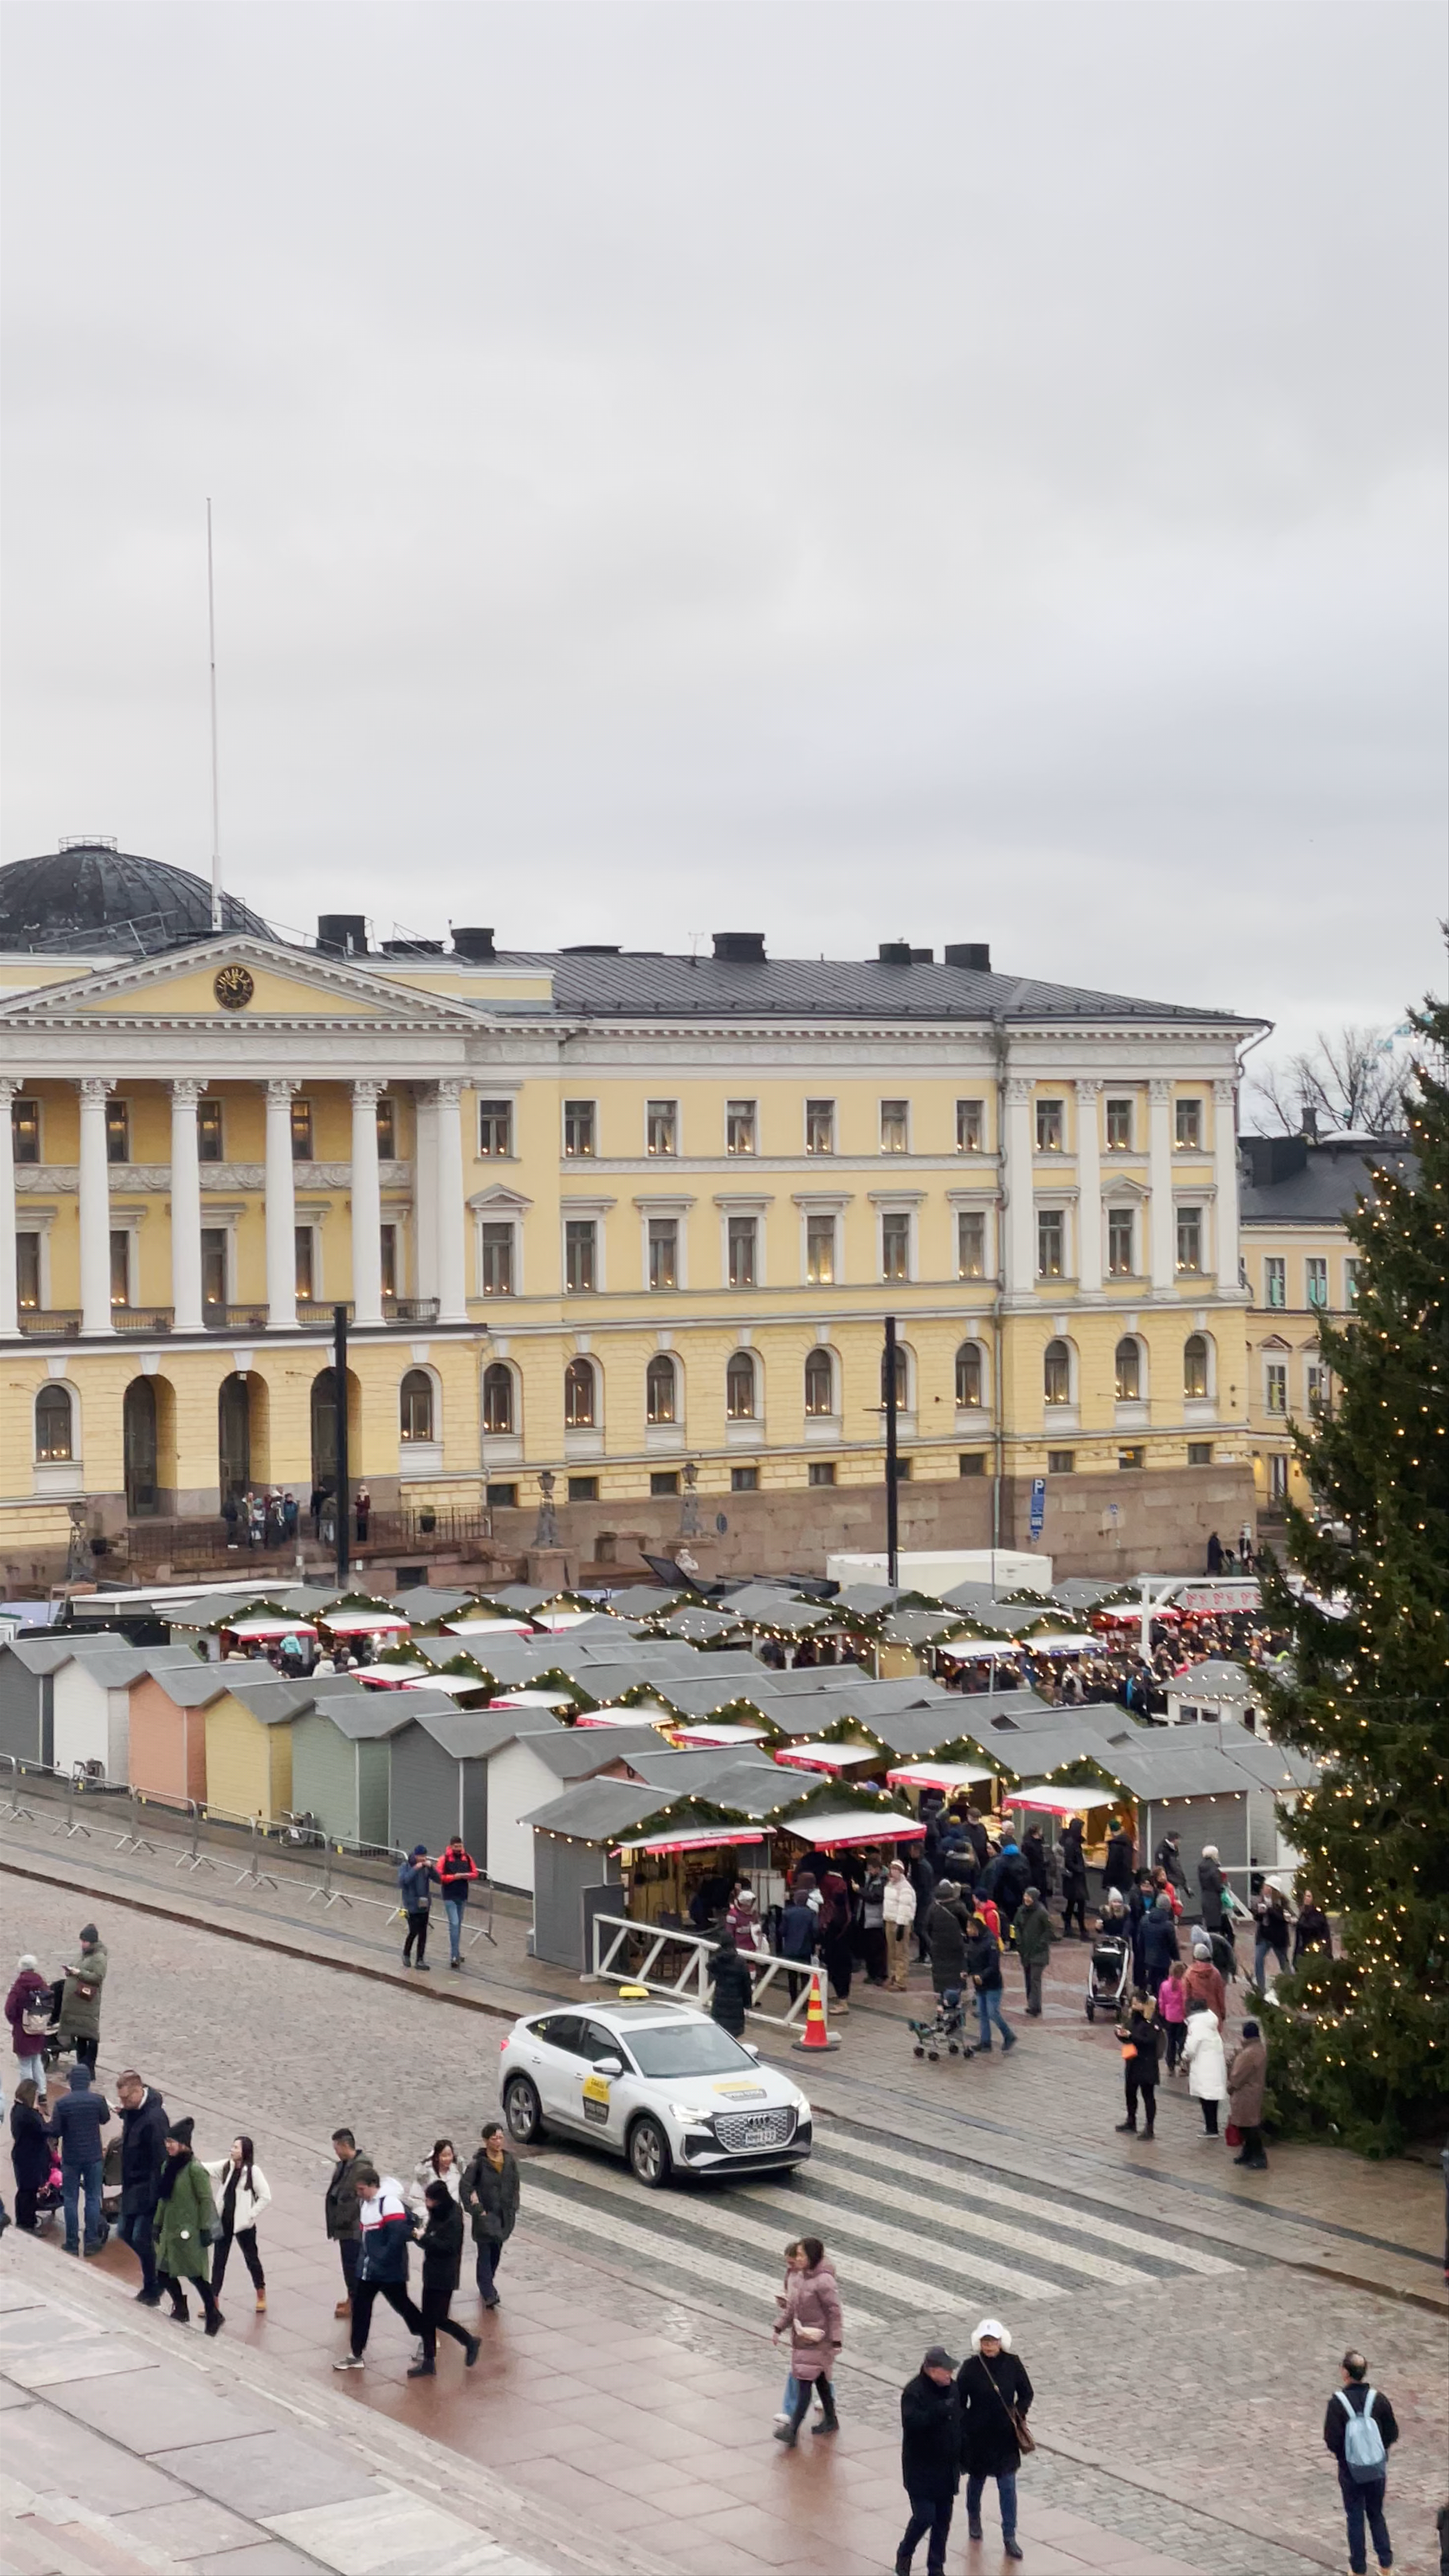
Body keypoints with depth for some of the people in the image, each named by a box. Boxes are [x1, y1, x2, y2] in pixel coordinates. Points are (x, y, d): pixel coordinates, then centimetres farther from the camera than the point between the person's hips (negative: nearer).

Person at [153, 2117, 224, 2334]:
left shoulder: (194, 2169, -17)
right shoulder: (168, 2166, 8)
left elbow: (206, 2200, -16)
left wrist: (205, 2230, -16)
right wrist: (157, 2223, 15)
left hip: (189, 2232, -8)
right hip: (171, 2230, 8)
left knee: (196, 2275, -2)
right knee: (164, 2272, 7)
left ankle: (214, 2317, 12)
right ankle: (181, 2310, 26)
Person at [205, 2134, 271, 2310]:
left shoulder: (253, 2171, -13)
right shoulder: (227, 2166, 2)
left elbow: (266, 2197, -14)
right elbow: (207, 2169, -7)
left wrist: (251, 2216, -15)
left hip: (243, 2224, -4)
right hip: (224, 2221, 4)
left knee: (251, 2259, 11)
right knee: (218, 2261, 6)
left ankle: (261, 2297, 30)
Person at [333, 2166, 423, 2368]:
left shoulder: (390, 2203, -21)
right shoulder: (364, 2203, 8)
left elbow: (399, 2235, -27)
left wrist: (382, 2261, -23)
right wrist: (363, 2258, 11)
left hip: (390, 2271, -8)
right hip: (368, 2269, 8)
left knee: (402, 2305, 6)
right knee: (360, 2308, 6)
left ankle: (428, 2339, 27)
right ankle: (356, 2355, 13)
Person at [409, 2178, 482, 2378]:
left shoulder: (453, 2219, -20)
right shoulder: (437, 2214, 6)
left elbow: (449, 2247, -24)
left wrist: (424, 2238, -24)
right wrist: (421, 2234, -4)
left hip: (444, 2277, -9)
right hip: (431, 2273, 9)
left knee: (438, 2319, -4)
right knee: (428, 2319, 12)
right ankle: (429, 2363, 21)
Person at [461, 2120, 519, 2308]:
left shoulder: (510, 2160, 2)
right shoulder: (479, 2162, -13)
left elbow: (515, 2185, 11)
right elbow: (465, 2187, -14)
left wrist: (513, 2209, 3)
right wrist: (476, 2210, -17)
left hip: (505, 2215, 5)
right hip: (486, 2215, -5)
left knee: (496, 2253, 15)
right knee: (485, 2254, -5)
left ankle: (487, 2286, 33)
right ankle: (488, 2294, -5)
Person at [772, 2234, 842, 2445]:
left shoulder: (824, 2282, -21)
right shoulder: (798, 2277, 4)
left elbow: (834, 2312, -17)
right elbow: (790, 2307, 15)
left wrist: (836, 2341, -17)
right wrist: (779, 2327, 11)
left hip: (818, 2339, -8)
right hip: (801, 2336, 8)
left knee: (805, 2382, -10)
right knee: (820, 2379, 20)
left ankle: (793, 2430, -12)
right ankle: (830, 2420, 35)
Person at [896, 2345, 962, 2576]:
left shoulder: (952, 2388, 4)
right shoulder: (913, 2392, -19)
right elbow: (912, 2423, -34)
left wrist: (961, 2457, 18)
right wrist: (940, 2410, -40)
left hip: (948, 2468, 7)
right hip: (922, 2470, -7)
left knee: (943, 2519, 10)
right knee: (924, 2518, -8)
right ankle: (904, 2555, 19)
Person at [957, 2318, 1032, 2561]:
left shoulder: (1012, 2364, -8)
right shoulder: (971, 2367, -12)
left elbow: (1026, 2393, 4)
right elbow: (960, 2402, -6)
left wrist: (1020, 2414, -11)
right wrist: (963, 2430, -9)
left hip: (1006, 2435, 0)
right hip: (978, 2434, 0)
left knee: (1008, 2485, 0)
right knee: (977, 2478, 19)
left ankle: (1010, 2537, 6)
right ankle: (974, 2519, 45)